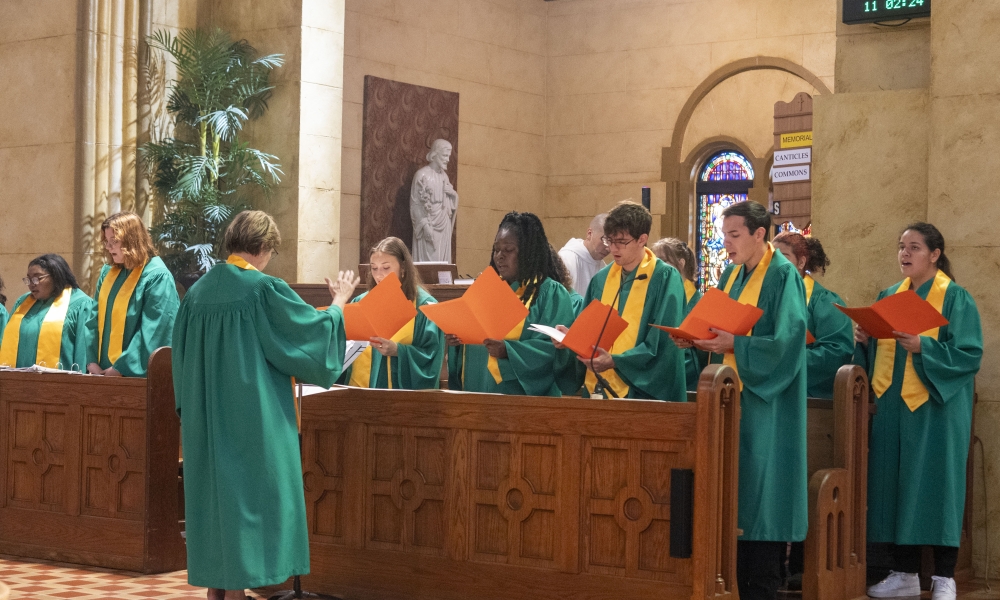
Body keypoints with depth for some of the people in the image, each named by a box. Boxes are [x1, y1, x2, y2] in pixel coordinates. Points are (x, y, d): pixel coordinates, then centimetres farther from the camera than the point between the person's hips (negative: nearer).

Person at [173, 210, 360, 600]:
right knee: (246, 496, 0)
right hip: (252, 418, -6)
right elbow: (316, 331, -5)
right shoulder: (265, 289, -13)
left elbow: (182, 357, 13)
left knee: (213, 495, 12)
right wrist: (339, 301, 12)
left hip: (205, 420, 6)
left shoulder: (198, 292, 5)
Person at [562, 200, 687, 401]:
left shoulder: (665, 278, -7)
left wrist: (616, 361, -21)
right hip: (599, 386, 5)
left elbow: (662, 342, -13)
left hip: (643, 389, -5)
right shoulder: (601, 279, 9)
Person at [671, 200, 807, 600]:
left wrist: (736, 343, -22)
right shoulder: (733, 274, 13)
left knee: (760, 490, -5)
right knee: (733, 489, 7)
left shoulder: (782, 275, -10)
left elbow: (787, 340, -19)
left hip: (764, 402, -8)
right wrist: (703, 339, -2)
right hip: (732, 397, 8)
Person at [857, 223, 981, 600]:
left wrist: (922, 347, -24)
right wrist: (865, 342, -6)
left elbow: (969, 354, -12)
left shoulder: (955, 298, -4)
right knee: (897, 484, 5)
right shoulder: (888, 296, 13)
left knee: (935, 483, -4)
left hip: (936, 408, -5)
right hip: (893, 406, 6)